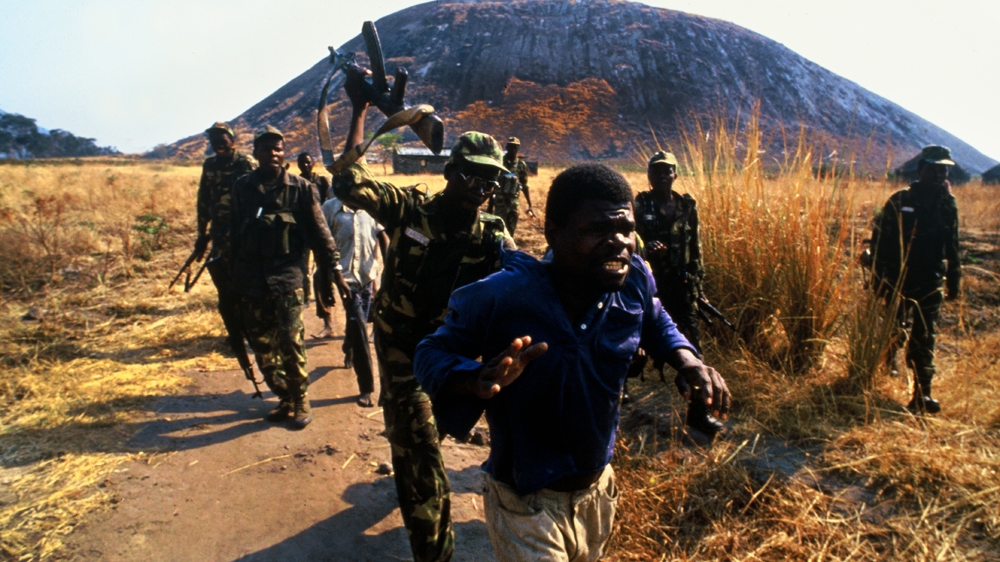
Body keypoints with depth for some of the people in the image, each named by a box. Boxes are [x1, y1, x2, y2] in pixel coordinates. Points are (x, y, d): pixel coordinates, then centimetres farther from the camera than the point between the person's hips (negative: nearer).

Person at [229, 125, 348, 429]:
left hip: (286, 279, -4)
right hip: (251, 281, 4)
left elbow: (319, 232, -1)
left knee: (291, 345, -8)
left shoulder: (301, 188, -2)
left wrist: (333, 270, -5)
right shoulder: (242, 188, 7)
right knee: (263, 349, 9)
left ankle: (300, 402, 10)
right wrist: (234, 276, 13)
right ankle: (285, 399, 26)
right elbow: (235, 234, 12)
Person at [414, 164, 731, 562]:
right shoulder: (499, 297, -31)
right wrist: (479, 380, -39)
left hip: (599, 488, 7)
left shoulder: (634, 280, -17)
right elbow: (432, 353, -18)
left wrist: (686, 360, -12)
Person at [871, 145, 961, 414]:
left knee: (924, 338, 2)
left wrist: (954, 281, 12)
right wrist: (880, 278, -12)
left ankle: (922, 393, 6)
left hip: (930, 283, 3)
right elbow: (881, 241, -9)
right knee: (894, 331, 4)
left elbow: (952, 247, 12)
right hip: (899, 280, -3)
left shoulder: (948, 204, 5)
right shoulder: (900, 201, -7)